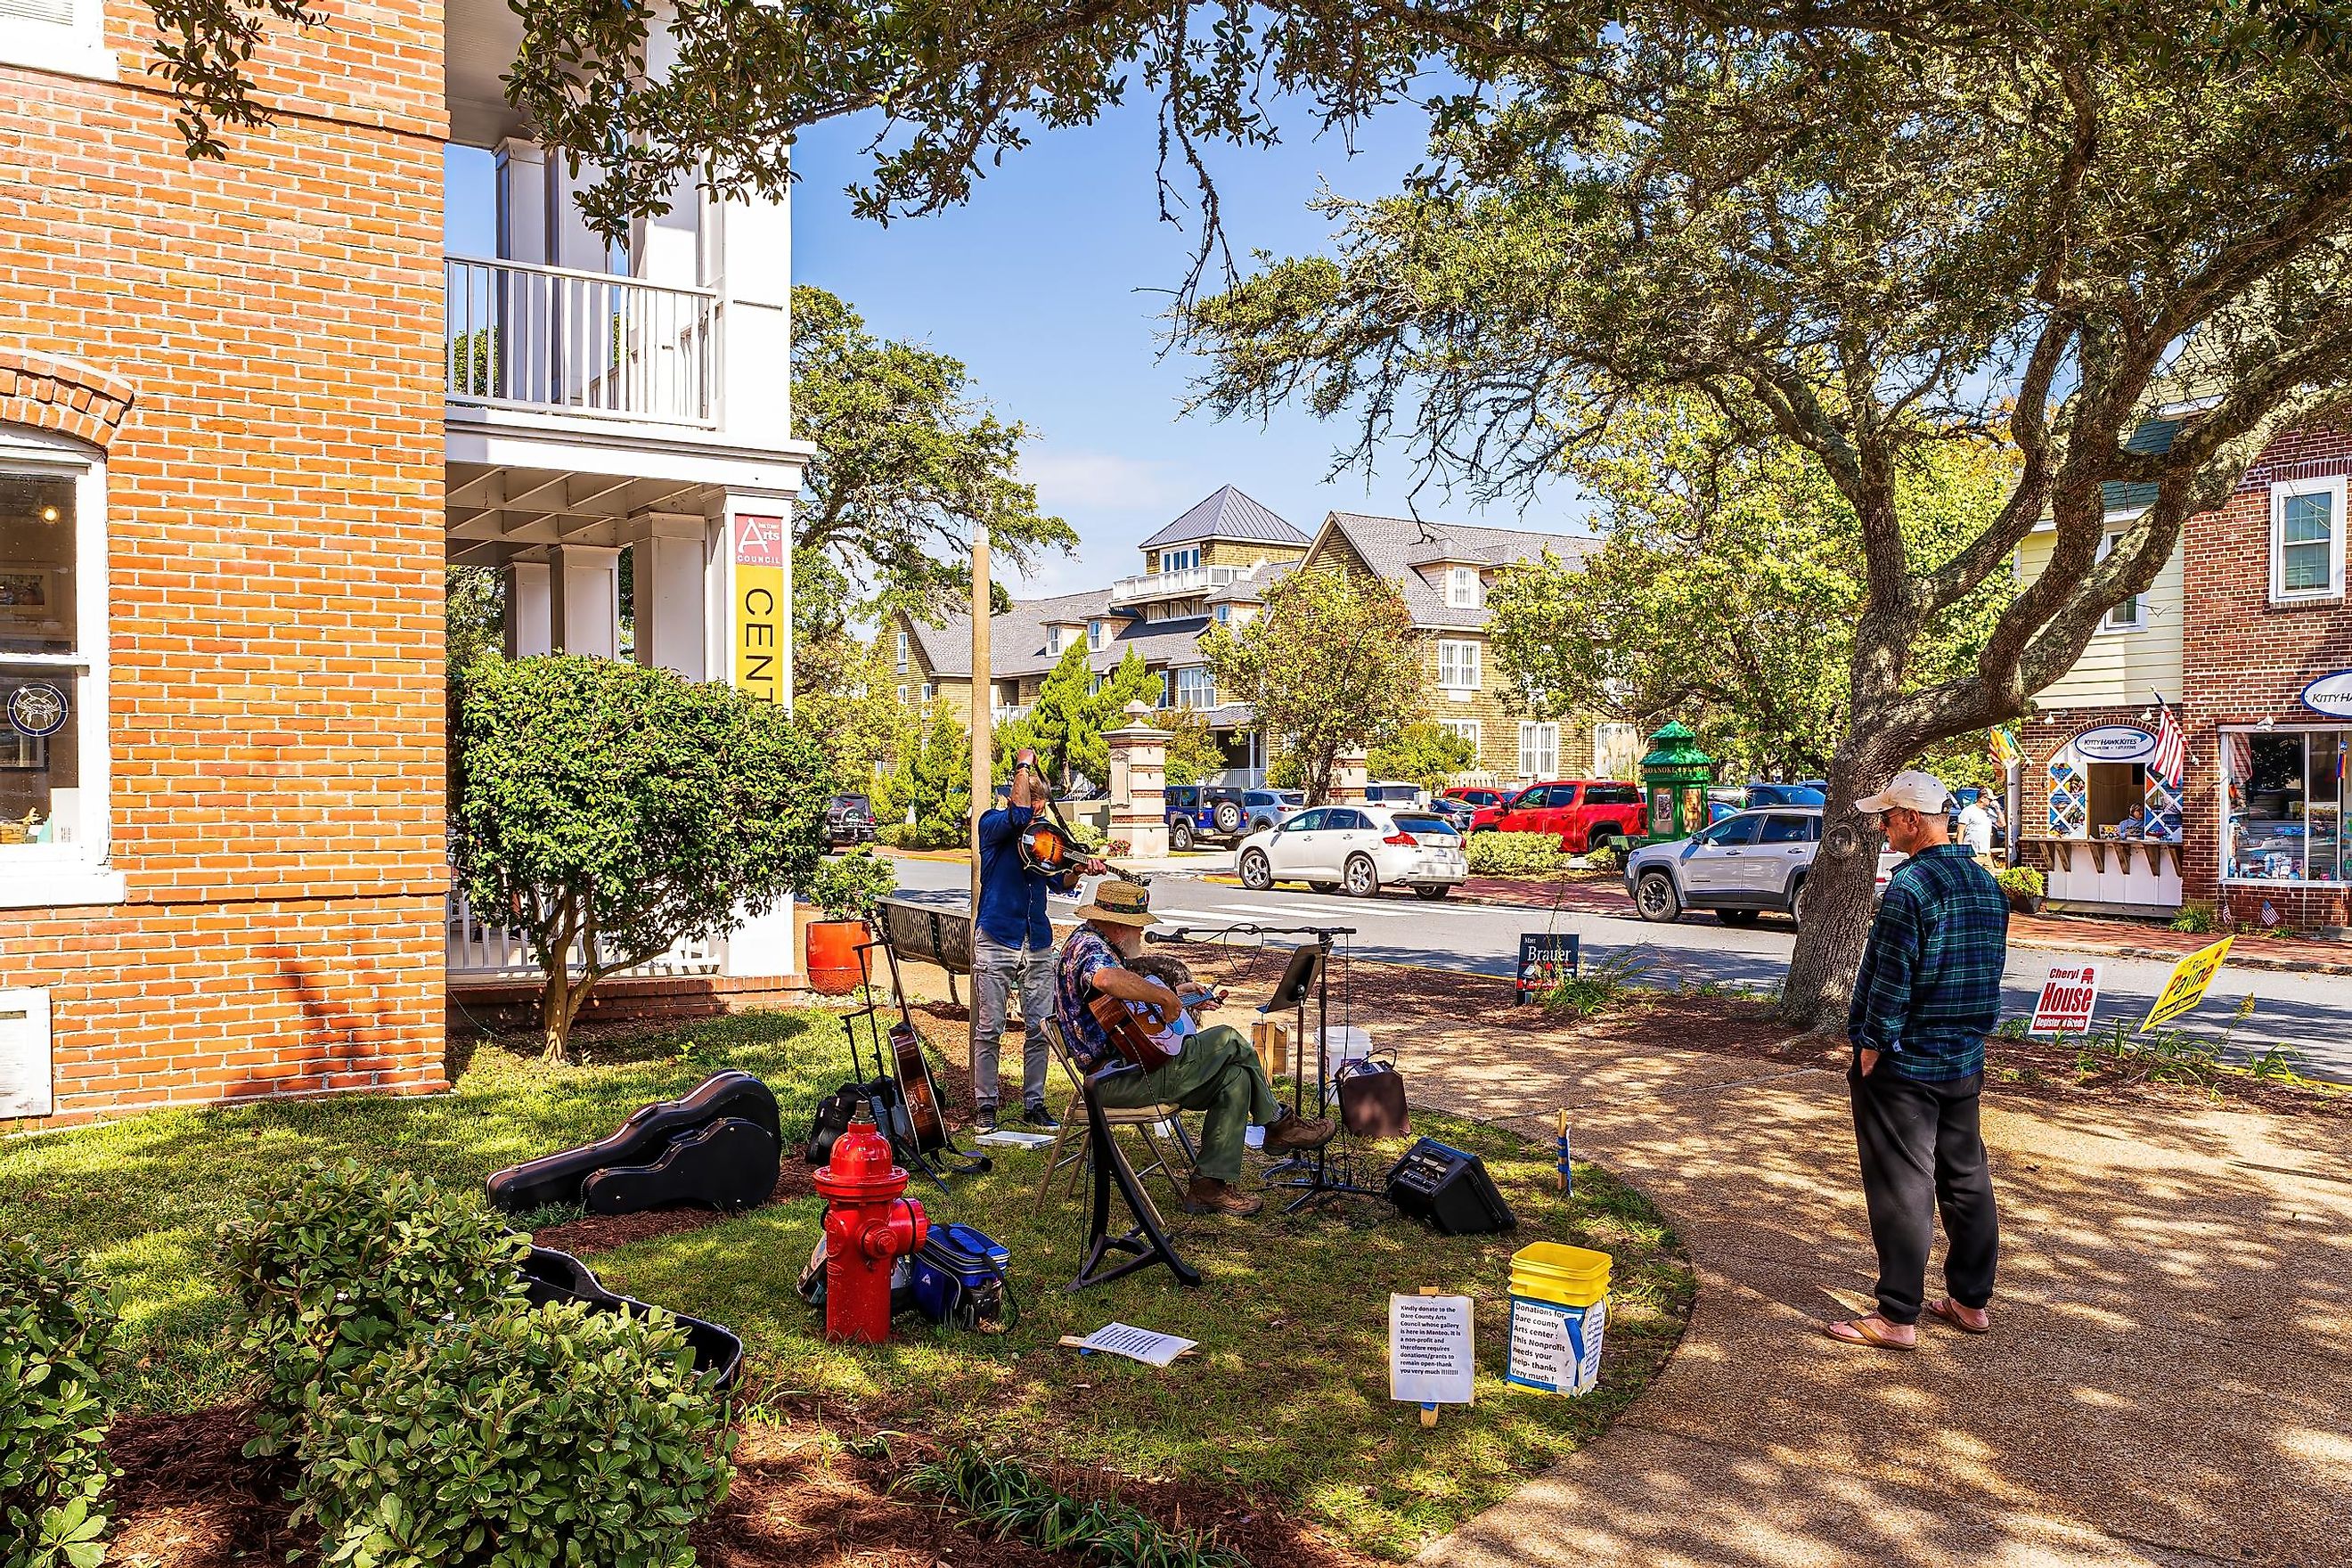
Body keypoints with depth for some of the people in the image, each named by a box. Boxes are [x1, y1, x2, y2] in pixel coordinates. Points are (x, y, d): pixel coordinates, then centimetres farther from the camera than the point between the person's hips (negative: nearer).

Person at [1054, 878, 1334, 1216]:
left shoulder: (1098, 944, 19)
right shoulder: (1089, 946, -16)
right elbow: (1106, 979, -43)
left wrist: (1181, 996, 22)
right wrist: (1164, 996, -31)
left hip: (1132, 1066, 11)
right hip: (1117, 1080, -11)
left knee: (1236, 1078, 2)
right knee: (1229, 1040, -10)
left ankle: (1209, 1185, 2)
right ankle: (1278, 1122, 10)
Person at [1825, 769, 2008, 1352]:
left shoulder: (1911, 886, -20)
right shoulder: (1986, 883, 7)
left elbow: (1891, 978, -21)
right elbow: (1991, 972, 14)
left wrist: (1870, 1048, -12)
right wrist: (1971, 1034, 20)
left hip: (1905, 1064, -8)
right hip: (1966, 1062, 9)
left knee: (1902, 1189, -2)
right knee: (1967, 1179, 16)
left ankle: (1897, 1316, 5)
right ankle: (1971, 1299, 27)